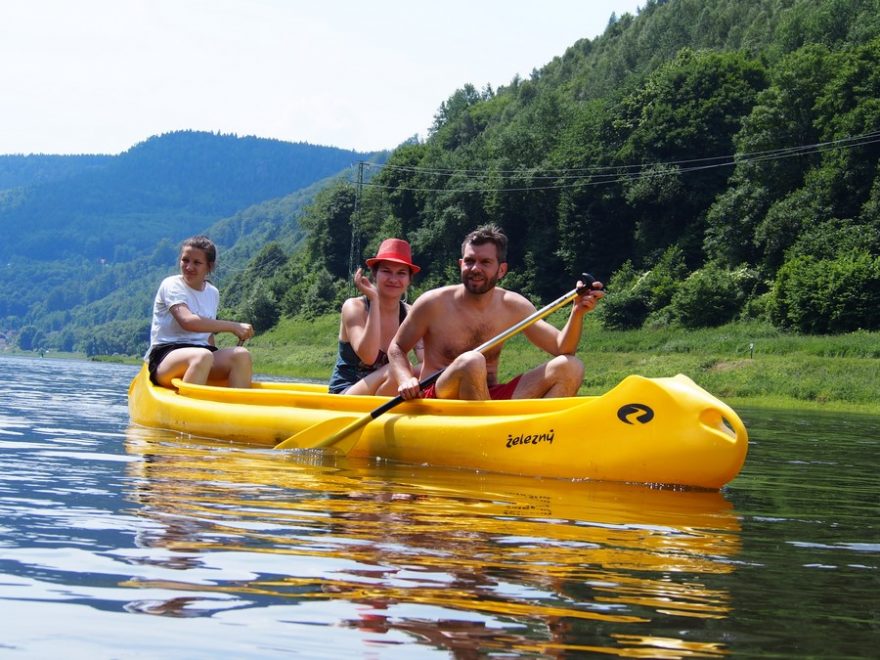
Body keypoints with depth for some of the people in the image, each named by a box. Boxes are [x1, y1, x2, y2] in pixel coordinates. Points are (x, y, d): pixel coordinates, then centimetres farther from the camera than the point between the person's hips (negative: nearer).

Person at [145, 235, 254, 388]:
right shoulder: (171, 285, -4)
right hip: (165, 356, -6)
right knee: (203, 356, -38)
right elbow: (187, 321, -21)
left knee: (242, 355, -22)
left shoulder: (213, 293, 15)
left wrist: (220, 364, 6)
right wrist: (233, 327, -21)